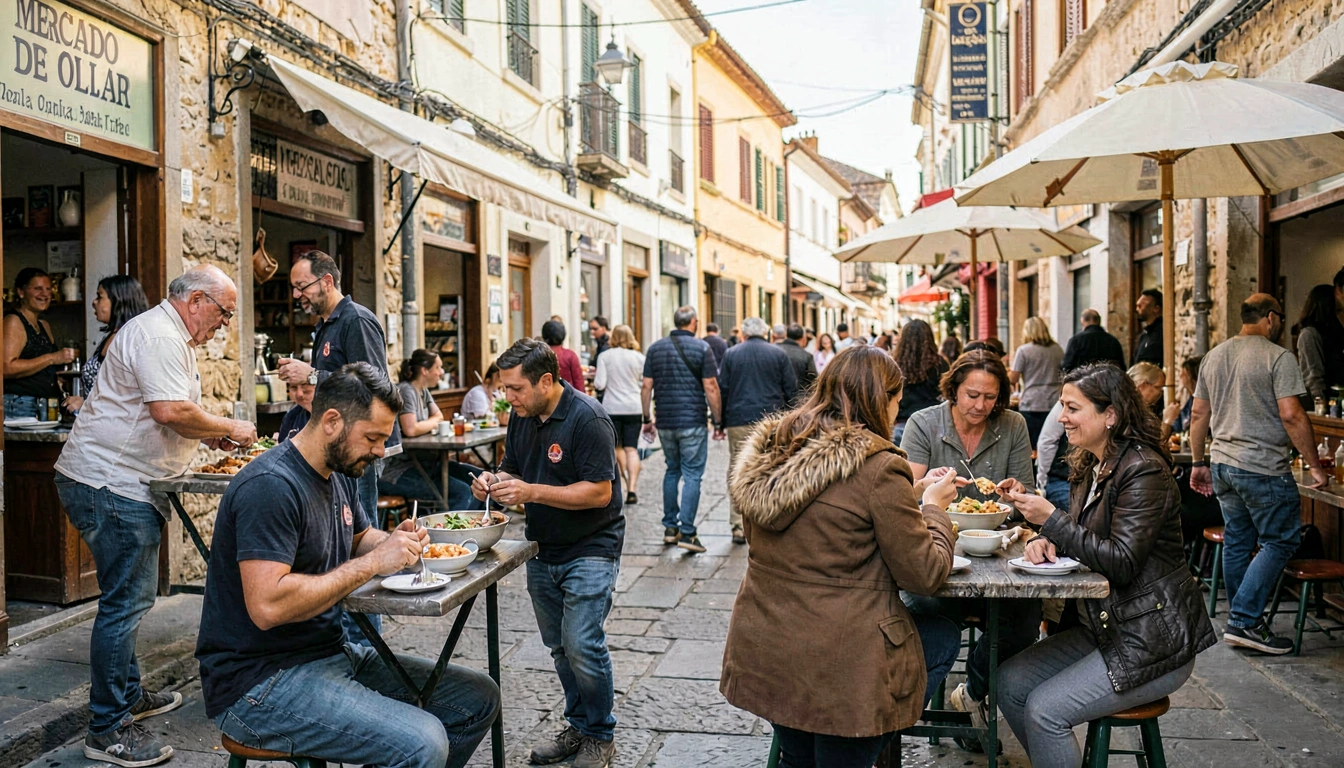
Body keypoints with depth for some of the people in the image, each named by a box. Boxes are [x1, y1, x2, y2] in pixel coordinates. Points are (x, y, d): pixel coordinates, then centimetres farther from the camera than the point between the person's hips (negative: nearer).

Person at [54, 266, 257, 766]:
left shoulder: (169, 336, 20)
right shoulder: (158, 336, -16)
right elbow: (171, 412, -26)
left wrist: (211, 435, 12)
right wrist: (228, 427, -12)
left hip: (120, 486, 11)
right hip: (111, 485, -11)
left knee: (129, 600, 18)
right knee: (125, 603, -8)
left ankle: (129, 697, 31)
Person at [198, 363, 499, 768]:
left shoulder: (338, 474, 10)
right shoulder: (270, 485, -21)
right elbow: (267, 606, -29)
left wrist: (395, 542, 3)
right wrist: (372, 563, -24)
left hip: (332, 653, 10)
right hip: (260, 681, -9)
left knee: (479, 699, 4)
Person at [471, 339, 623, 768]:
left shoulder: (587, 419, -20)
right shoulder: (522, 417, 4)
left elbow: (599, 492, -23)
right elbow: (513, 472, 14)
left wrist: (531, 492, -28)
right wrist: (493, 483, -10)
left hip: (590, 548, -7)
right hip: (542, 550, 7)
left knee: (582, 645, -9)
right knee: (559, 646, 14)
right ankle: (578, 727, 31)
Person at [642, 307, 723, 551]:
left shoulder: (655, 348, 6)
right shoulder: (701, 348, -6)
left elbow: (646, 387, 5)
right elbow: (711, 388, -9)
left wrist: (647, 418, 13)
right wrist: (718, 422, -2)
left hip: (665, 422, 4)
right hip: (693, 423, -4)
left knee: (672, 471, 18)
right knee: (692, 475, 0)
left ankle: (670, 527, 19)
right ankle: (686, 532, -3)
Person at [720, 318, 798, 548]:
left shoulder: (731, 354, 6)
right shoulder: (779, 354, 4)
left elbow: (722, 389, 5)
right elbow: (791, 390, 4)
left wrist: (721, 421, 11)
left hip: (738, 421, 0)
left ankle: (738, 525, 2)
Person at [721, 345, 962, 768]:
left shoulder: (768, 454, 4)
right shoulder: (879, 468, -18)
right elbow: (924, 575, -10)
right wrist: (933, 506, 7)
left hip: (760, 653, 7)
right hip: (836, 666, -7)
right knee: (944, 635, 19)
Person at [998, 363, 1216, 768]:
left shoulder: (1145, 472, -19)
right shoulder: (1090, 467, 8)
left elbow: (1122, 563, -24)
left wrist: (1051, 518, -26)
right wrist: (1047, 542, -7)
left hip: (1151, 642, -9)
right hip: (1102, 627, 9)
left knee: (1045, 709, -17)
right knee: (1010, 683, -2)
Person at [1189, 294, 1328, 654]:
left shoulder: (1214, 356, 12)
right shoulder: (1278, 357, -10)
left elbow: (1198, 414, 13)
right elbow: (1292, 415, -17)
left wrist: (1198, 463, 19)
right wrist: (1315, 465, -10)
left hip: (1223, 465, 7)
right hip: (1263, 469, -7)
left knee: (1237, 542, 14)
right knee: (1279, 542, 2)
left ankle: (1241, 624, 21)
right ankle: (1244, 621, -2)